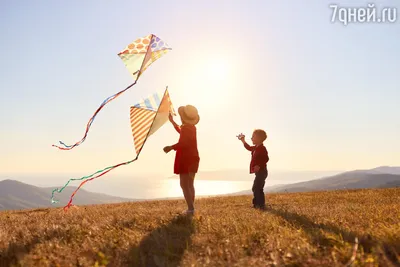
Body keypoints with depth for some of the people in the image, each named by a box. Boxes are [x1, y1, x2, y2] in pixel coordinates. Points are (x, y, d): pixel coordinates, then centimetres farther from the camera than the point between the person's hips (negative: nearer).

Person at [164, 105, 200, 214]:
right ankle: (191, 208, 20)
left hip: (185, 158, -10)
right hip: (193, 157, 10)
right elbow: (181, 132, 34)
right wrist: (172, 121, 40)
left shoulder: (186, 128, -16)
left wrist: (171, 147, -35)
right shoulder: (192, 127, 14)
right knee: (190, 184, 15)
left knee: (184, 184, -7)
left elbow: (183, 143, -31)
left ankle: (191, 208, -9)